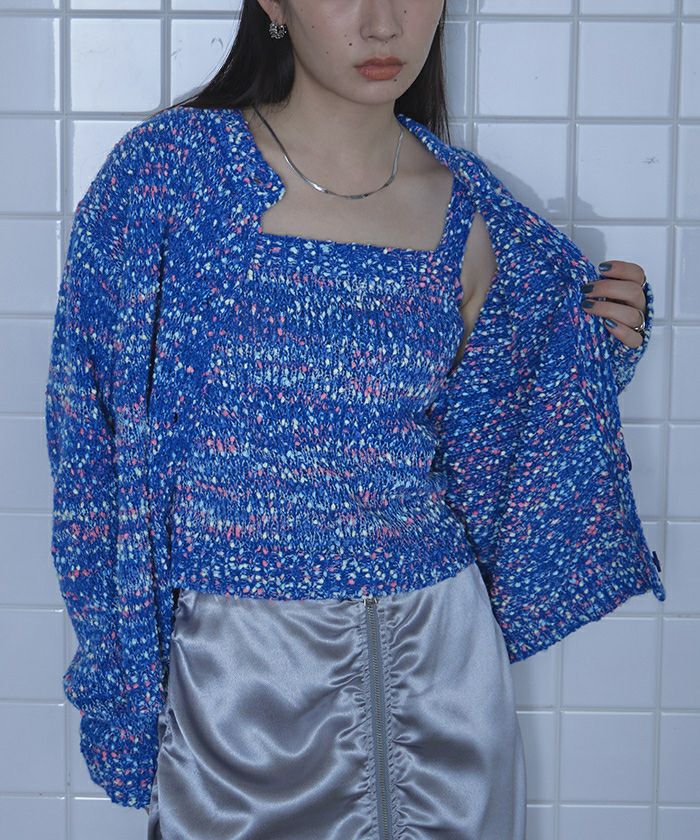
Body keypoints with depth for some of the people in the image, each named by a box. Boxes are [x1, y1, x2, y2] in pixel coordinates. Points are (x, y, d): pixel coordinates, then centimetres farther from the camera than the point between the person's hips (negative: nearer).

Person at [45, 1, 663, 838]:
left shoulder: (467, 211, 1)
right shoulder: (168, 170, -8)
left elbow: (474, 453, 11)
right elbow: (100, 418, -3)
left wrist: (602, 345, -2)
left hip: (441, 648, 3)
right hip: (240, 667, -3)